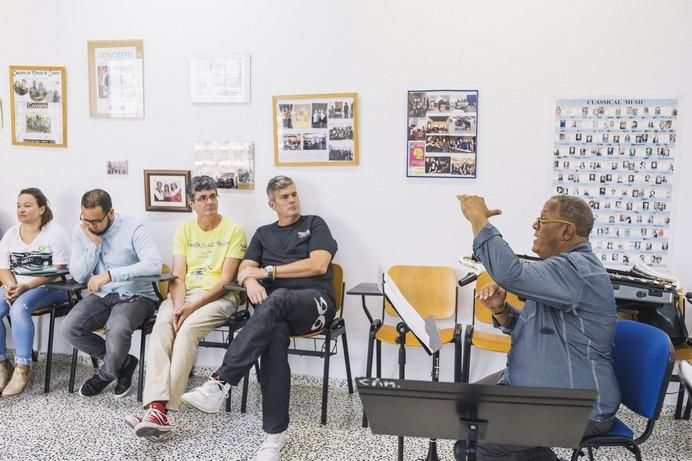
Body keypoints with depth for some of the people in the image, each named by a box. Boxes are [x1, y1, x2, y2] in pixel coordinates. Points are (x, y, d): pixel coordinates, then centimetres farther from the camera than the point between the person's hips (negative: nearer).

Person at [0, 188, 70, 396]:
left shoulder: (55, 233, -7)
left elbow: (58, 271, -13)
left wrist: (26, 286, -22)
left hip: (50, 287, -6)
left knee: (19, 308, -33)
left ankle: (23, 369, -25)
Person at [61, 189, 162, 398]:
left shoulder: (132, 229, -14)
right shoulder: (80, 232, 2)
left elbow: (154, 264, -29)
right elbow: (79, 275, -1)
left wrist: (110, 275, -32)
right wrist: (94, 244, -16)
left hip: (135, 296, -5)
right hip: (102, 296, 5)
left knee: (117, 330, -34)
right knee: (69, 328, -19)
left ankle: (106, 374, 0)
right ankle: (123, 362, 1)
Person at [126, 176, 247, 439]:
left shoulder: (234, 231, -4)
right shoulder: (184, 230, 9)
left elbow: (226, 280, -9)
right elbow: (178, 277, 3)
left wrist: (191, 308, -18)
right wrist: (178, 306, -17)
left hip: (220, 297, -3)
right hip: (185, 293, 4)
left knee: (188, 328, -32)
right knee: (161, 326, -28)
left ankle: (163, 408, -33)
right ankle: (157, 407, -39)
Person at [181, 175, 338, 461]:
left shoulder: (315, 225, 14)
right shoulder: (263, 233, 26)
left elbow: (318, 265, -3)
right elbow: (244, 270, 14)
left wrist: (267, 271, -2)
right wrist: (251, 281, -13)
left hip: (316, 302, -2)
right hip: (276, 307, 2)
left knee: (277, 300, -39)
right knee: (274, 333, -36)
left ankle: (220, 383, -41)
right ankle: (275, 433, -32)